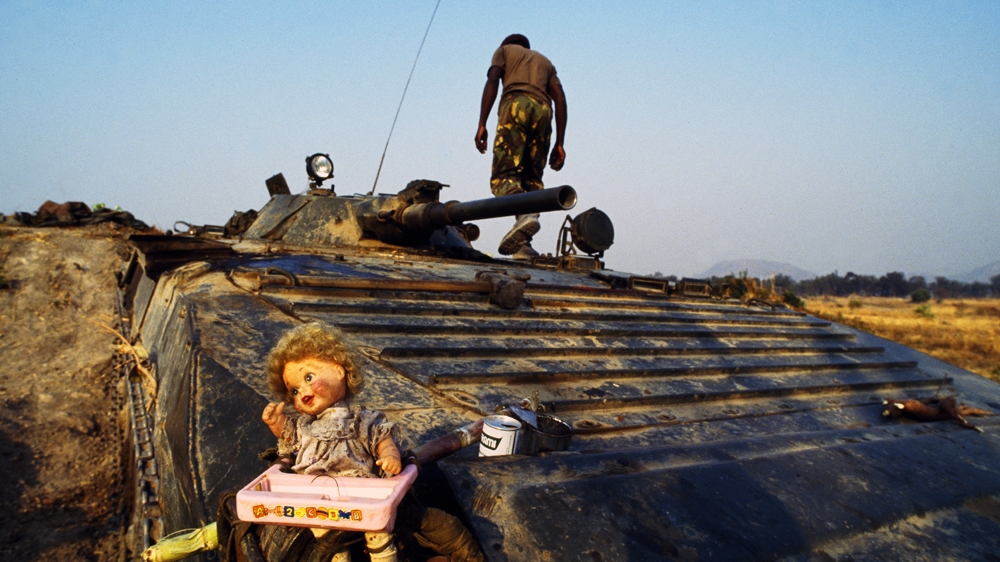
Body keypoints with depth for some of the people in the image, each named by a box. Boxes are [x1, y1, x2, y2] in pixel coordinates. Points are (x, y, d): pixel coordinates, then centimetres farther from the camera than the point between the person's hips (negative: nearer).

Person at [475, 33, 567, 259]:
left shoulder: (504, 50, 25)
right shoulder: (545, 61, 35)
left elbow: (492, 82, 4)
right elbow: (560, 98, 19)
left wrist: (482, 125, -4)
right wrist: (559, 144, 13)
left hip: (515, 104, -4)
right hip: (543, 109, 4)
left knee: (504, 174, -9)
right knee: (532, 179, 6)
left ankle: (524, 215, -40)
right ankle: (523, 244, -9)